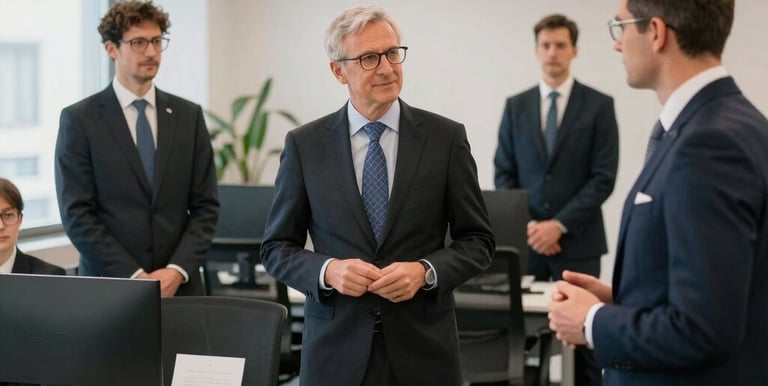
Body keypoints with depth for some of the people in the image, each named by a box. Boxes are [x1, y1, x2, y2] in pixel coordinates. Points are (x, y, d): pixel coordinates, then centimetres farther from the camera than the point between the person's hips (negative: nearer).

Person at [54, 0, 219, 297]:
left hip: (179, 288, 3)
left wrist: (177, 271, -9)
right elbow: (76, 214, -7)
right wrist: (135, 277, -13)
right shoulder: (79, 119, -1)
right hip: (109, 289, -2)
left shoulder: (189, 116, 8)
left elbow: (205, 206, 5)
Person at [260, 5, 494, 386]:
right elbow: (277, 247, 4)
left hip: (422, 345, 0)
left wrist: (425, 272, -14)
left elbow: (477, 240, 3)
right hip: (336, 348, 0)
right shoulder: (304, 144, 0)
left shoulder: (446, 137, -1)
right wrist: (328, 271, -14)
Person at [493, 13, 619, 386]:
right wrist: (526, 224, -7)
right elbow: (504, 174, 7)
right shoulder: (515, 106, 9)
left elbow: (603, 177, -6)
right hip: (526, 239, 2)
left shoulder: (599, 105, 0)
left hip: (578, 242, -2)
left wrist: (560, 225, -13)